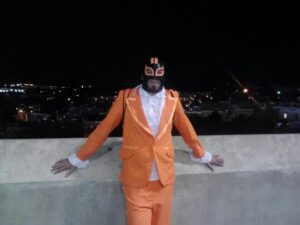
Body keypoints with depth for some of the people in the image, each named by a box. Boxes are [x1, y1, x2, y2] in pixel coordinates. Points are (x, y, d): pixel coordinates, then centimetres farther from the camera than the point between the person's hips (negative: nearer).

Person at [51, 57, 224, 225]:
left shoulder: (172, 98, 3)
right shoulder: (126, 97, -4)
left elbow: (186, 129, 15)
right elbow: (104, 129, 2)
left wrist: (203, 155, 24)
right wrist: (78, 159, 7)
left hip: (164, 180, 3)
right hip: (136, 181, -2)